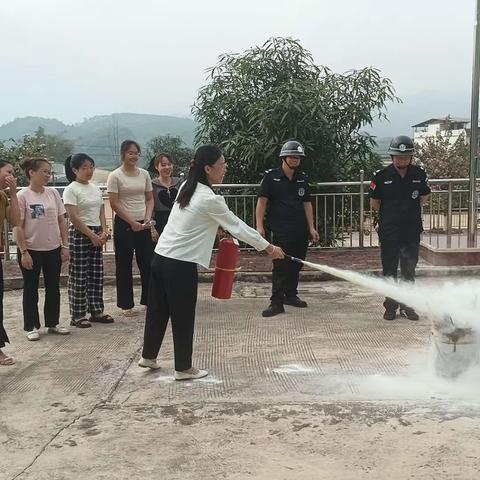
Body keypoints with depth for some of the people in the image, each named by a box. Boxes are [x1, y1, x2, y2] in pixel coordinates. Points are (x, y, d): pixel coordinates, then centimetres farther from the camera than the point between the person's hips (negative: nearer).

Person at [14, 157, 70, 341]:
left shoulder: (53, 193, 3)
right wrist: (23, 251, -14)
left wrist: (65, 246, 3)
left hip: (53, 249, 4)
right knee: (31, 289, 7)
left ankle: (53, 323, 25)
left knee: (53, 288, 12)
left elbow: (61, 221, 7)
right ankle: (31, 327, 18)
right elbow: (18, 227, -10)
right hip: (31, 250, -4)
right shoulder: (23, 196, -10)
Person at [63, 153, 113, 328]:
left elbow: (101, 212, 12)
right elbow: (73, 217, -15)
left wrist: (104, 232, -4)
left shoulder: (95, 188, 11)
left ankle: (96, 311, 19)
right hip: (79, 234, -7)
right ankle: (78, 315, 7)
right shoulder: (71, 190, -9)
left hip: (96, 234, 7)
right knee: (79, 276, -1)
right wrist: (91, 235, -16)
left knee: (96, 274, 10)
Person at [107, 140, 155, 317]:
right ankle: (126, 304, 14)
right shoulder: (115, 176, -7)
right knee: (124, 265, 5)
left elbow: (150, 198, 11)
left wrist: (148, 218, -5)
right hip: (124, 225, -4)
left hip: (143, 224, 4)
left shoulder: (144, 174, 7)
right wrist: (132, 222, -13)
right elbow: (114, 204, -10)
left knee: (148, 262, 6)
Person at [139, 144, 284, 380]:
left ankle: (148, 356, 35)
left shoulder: (187, 187, 6)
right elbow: (237, 227, -10)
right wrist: (269, 248, -2)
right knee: (183, 317, 6)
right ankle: (183, 368, 20)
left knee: (157, 310, 20)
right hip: (181, 265, -8)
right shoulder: (210, 199, -17)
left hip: (161, 257, 8)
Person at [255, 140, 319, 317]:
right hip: (281, 229, -5)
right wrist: (259, 225, -15)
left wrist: (311, 228, 10)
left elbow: (307, 204, 15)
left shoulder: (302, 178, 12)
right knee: (281, 265, -8)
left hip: (300, 229, 5)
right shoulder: (271, 176, -3)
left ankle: (290, 295, 27)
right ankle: (277, 302, -4)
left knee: (296, 264, 11)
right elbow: (262, 201, -6)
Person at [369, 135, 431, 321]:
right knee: (389, 271, 7)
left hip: (412, 231, 1)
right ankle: (391, 306, 17)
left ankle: (407, 306, 20)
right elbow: (374, 203, 3)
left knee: (409, 271, 9)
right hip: (389, 232, -1)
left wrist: (409, 210, 10)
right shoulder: (382, 176, -6)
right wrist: (390, 214, 7)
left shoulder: (419, 174, -1)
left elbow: (424, 196, 15)